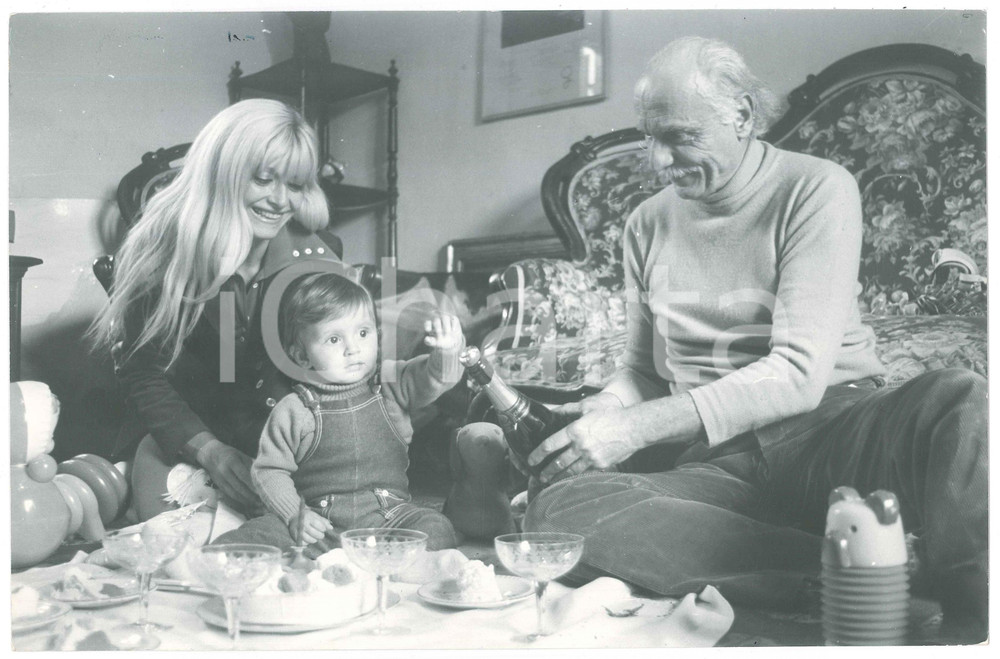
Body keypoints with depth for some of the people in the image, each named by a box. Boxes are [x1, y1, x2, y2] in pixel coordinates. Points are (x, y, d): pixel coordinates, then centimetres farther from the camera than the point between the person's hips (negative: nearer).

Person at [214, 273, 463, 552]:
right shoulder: (293, 411, -1)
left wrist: (447, 350, -33)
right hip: (318, 525, -1)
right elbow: (269, 470, 5)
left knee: (436, 529, -26)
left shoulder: (392, 384, 4)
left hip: (388, 517, 1)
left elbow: (436, 377, -10)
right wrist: (294, 514, -11)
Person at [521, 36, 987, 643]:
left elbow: (800, 372, -13)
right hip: (713, 462, 5)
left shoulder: (816, 189, -2)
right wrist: (603, 411, -5)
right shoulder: (649, 224, 14)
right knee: (557, 510, -29)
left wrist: (638, 428, -19)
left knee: (964, 401, -38)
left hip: (828, 432, -4)